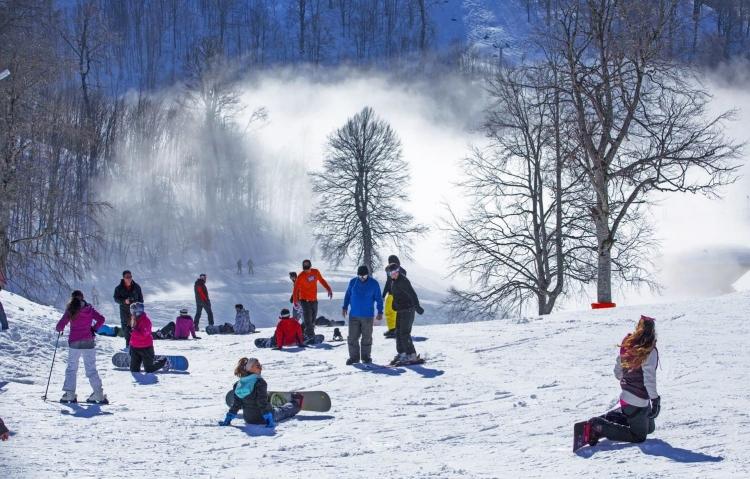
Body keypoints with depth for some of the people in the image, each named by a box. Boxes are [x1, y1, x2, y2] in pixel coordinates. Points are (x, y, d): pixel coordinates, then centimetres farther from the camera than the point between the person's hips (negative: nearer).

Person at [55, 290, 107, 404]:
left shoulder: (71, 310, -5)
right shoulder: (89, 309, 2)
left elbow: (60, 325, -6)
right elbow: (101, 319, -2)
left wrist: (59, 329, 16)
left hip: (74, 342, -2)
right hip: (88, 342, 2)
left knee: (71, 368, 8)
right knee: (91, 369, 7)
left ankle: (69, 394, 0)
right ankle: (98, 394, 1)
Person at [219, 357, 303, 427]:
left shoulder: (238, 384, -6)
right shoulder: (259, 382, -26)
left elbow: (236, 404, -3)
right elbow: (263, 403, -28)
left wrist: (228, 418, 5)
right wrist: (269, 420, -26)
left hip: (248, 419, 4)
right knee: (282, 411, 29)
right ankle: (295, 404, 57)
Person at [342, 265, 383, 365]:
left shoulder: (374, 283, -4)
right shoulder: (353, 282, 2)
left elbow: (379, 299, 1)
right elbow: (348, 295, 14)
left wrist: (380, 312, -3)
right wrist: (345, 307, 10)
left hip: (367, 316, -2)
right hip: (354, 315, 2)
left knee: (366, 337, 4)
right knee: (353, 337, 1)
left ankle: (366, 357, 13)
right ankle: (354, 356, 9)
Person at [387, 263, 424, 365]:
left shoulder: (402, 281, -18)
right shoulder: (393, 281, 11)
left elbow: (412, 293, -28)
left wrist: (417, 306, -38)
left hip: (407, 310, -9)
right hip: (400, 310, 9)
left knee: (404, 333, -10)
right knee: (398, 332, 13)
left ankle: (411, 355, -5)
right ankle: (401, 353, 23)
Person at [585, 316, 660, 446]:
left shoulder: (627, 346, 1)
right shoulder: (650, 352, -20)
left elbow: (617, 371, 11)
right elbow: (649, 379, -23)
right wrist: (655, 400, -16)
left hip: (625, 396, 8)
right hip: (638, 402, -8)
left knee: (649, 427, 25)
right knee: (639, 436, 6)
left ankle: (607, 419, 13)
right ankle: (598, 428, -8)